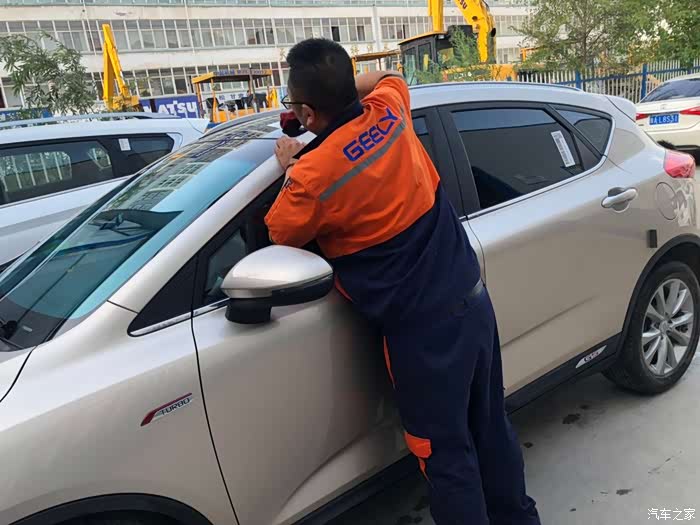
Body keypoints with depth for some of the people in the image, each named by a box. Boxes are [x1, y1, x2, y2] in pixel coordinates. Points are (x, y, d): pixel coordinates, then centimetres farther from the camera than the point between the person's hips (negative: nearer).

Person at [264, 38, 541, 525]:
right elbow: (386, 76, 25)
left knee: (445, 451, 12)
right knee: (491, 426, 23)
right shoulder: (388, 111, -2)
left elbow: (278, 237, 1)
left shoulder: (312, 177, -20)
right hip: (473, 300, 8)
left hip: (422, 327, -7)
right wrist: (339, 91, 16)